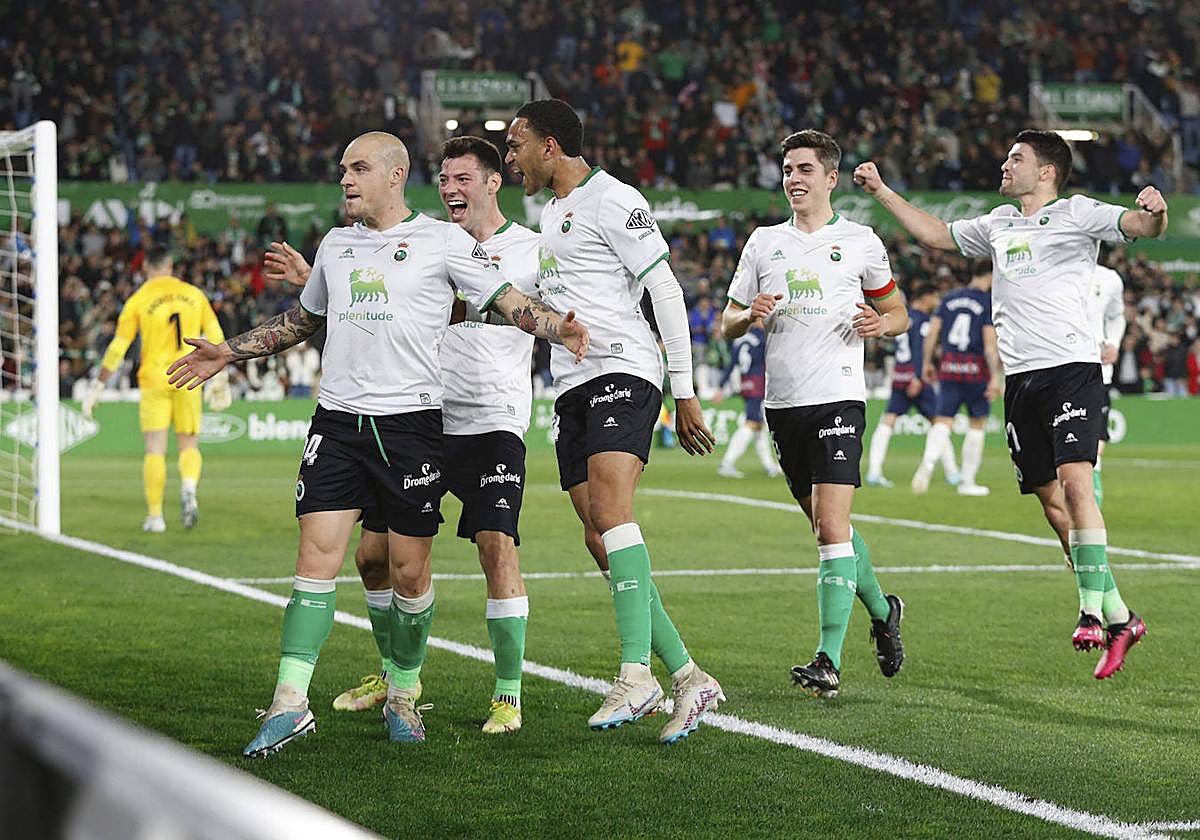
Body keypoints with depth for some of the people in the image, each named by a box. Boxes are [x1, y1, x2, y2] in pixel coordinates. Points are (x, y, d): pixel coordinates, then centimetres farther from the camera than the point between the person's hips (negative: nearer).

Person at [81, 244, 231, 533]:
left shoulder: (138, 301, -2)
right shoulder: (193, 294, 6)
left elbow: (117, 348, -3)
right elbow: (216, 337, 8)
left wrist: (98, 385, 4)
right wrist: (220, 377, 18)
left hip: (154, 381, -2)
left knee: (155, 449, 2)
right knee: (188, 444, 10)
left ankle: (155, 516, 0)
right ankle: (189, 490, -18)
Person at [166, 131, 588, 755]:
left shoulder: (442, 241, 2)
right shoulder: (335, 244, 16)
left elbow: (510, 301, 0)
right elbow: (303, 319, 31)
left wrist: (556, 327, -19)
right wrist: (230, 352, 30)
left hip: (411, 422, -3)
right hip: (337, 420, 3)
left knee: (409, 570, 2)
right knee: (317, 556, -7)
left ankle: (403, 694, 21)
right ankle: (290, 703, -9)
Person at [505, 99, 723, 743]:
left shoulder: (611, 201, -5)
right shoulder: (549, 212, 22)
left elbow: (666, 292, -8)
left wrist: (685, 393, -10)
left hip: (623, 372, -9)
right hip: (571, 389, 9)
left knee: (609, 508, -27)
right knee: (600, 542, -1)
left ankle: (636, 674, -34)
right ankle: (687, 678, 2)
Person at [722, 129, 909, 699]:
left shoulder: (859, 241, 5)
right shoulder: (763, 242, 13)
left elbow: (898, 313, 14)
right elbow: (727, 324, 16)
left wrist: (880, 324, -8)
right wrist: (749, 314, -7)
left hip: (838, 398, -4)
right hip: (782, 403, 5)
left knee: (832, 529, -15)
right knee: (829, 529, 13)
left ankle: (829, 662, -17)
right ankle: (882, 611, 36)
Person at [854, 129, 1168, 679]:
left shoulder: (1076, 213, 3)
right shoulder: (999, 224, 22)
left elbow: (1140, 227, -9)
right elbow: (935, 235, 33)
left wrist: (1153, 213, -31)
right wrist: (881, 191, 32)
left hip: (1071, 367, -6)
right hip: (1020, 379, 6)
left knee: (1075, 482, -21)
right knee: (1051, 502, 3)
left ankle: (1092, 611, -21)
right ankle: (1118, 617, 9)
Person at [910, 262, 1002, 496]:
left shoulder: (949, 299, 8)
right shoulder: (990, 303, -6)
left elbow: (932, 332, 7)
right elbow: (990, 343, -13)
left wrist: (926, 363, 17)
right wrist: (996, 377, -13)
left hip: (949, 366, 3)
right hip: (976, 370, -3)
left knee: (943, 422, 1)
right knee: (977, 425, 11)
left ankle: (928, 462, -28)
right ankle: (967, 481, 15)